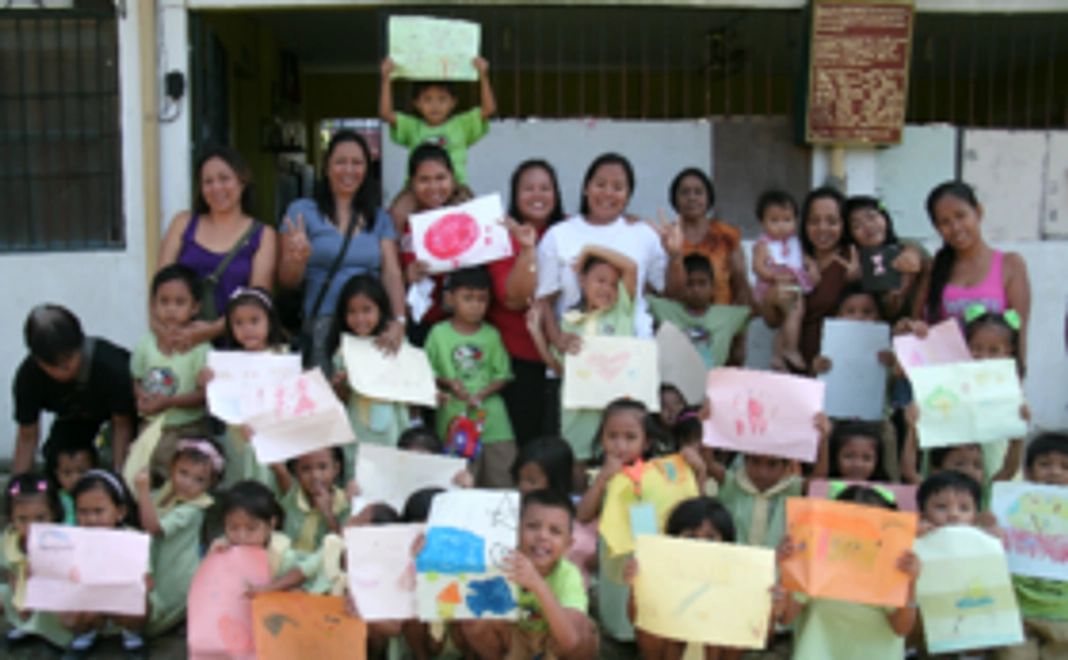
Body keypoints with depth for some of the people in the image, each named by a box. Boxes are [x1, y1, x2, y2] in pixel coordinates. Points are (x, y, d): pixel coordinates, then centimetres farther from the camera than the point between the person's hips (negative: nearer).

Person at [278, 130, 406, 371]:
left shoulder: (380, 219, 15)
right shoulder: (302, 211, 7)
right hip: (322, 324, -2)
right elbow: (287, 281, 3)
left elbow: (392, 273, 4)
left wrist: (398, 322, -13)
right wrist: (299, 258, -19)